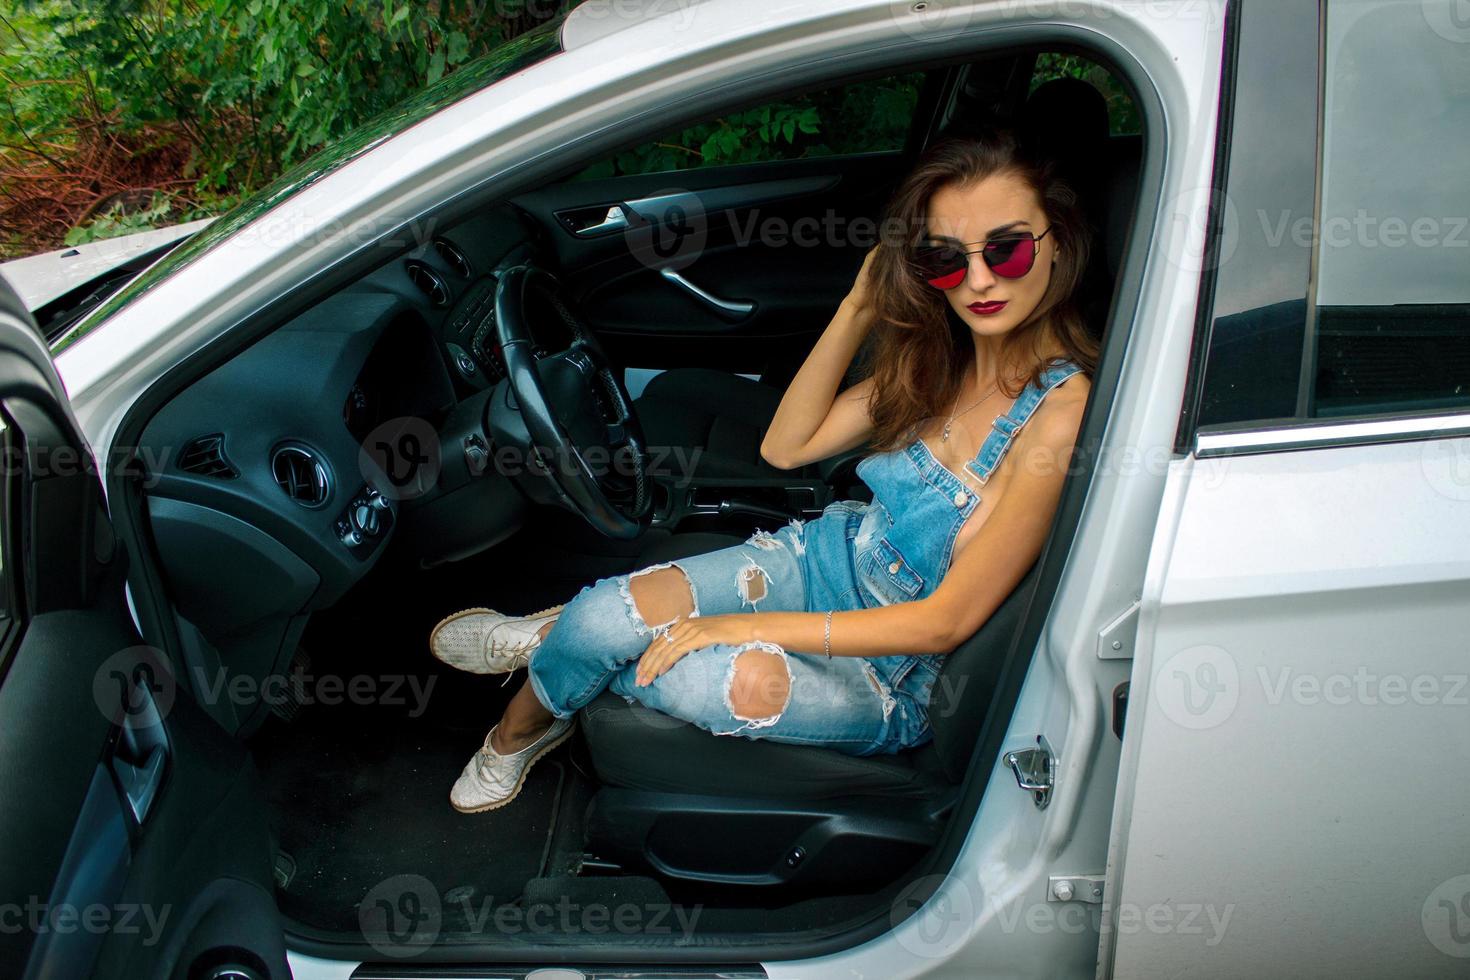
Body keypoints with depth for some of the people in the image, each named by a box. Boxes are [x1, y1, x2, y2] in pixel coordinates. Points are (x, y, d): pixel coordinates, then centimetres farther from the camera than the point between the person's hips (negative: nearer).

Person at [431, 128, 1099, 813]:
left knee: (715, 676, -32)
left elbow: (946, 621, -23)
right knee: (608, 611, -19)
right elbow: (784, 447, 1)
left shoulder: (1060, 412, -26)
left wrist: (746, 627, -22)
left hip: (892, 675, -5)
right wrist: (859, 309, -11)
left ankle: (554, 639, 4)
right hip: (831, 557, 5)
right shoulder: (941, 354, -3)